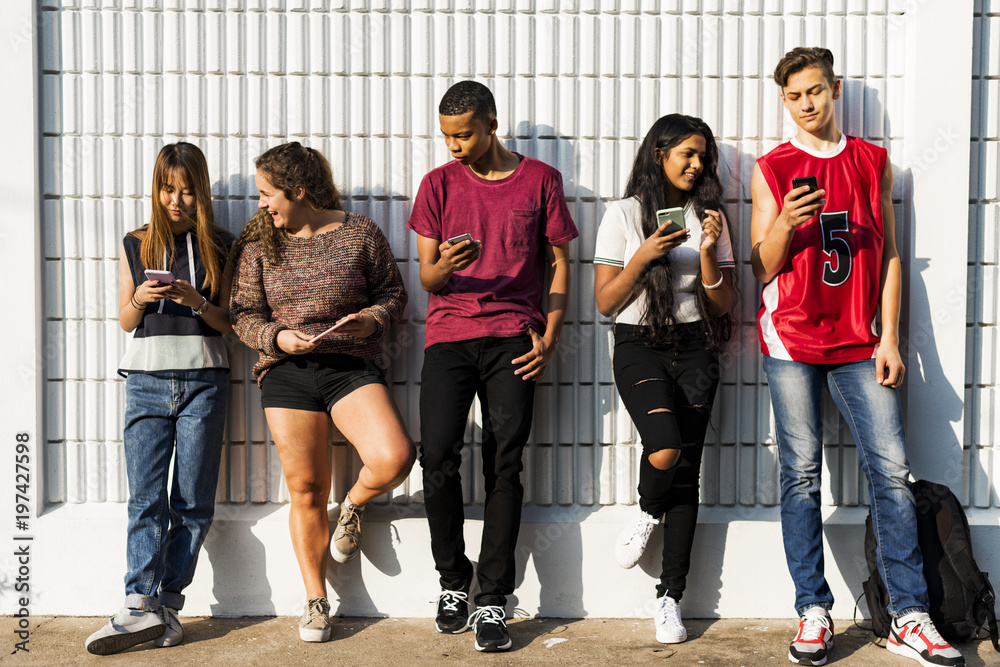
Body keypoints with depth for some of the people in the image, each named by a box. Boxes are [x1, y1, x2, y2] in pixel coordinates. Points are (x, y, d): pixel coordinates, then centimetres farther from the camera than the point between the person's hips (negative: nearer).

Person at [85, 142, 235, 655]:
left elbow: (227, 322, 6)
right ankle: (141, 605, -7)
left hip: (202, 378, -1)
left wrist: (196, 301, -13)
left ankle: (166, 602, 8)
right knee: (145, 499, -5)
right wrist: (141, 298, -9)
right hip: (147, 379, 1)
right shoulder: (136, 245, 12)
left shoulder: (220, 246, 9)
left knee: (192, 500, -1)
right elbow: (125, 321, 12)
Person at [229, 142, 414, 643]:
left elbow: (393, 292, 10)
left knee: (394, 457, -24)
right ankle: (315, 601, 21)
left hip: (352, 366, -1)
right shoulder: (259, 242, 8)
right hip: (286, 373, 1)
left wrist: (373, 320, -11)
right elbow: (245, 314, 8)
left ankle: (354, 506, 13)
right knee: (305, 490, 2)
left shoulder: (359, 233, 3)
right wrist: (278, 337, -11)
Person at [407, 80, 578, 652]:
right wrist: (444, 266, -15)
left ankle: (494, 600, 1)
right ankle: (453, 582, 10)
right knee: (438, 457, -10)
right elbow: (426, 275, 9)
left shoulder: (540, 179, 9)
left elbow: (559, 262, 11)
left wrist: (550, 336, 0)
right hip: (448, 334, 1)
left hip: (513, 337, -1)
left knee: (505, 465, -6)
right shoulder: (439, 183, 12)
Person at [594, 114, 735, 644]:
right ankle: (647, 511, 12)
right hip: (639, 346, -3)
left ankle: (669, 598, 10)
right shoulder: (624, 214, 3)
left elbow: (722, 305, 7)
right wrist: (644, 256, -14)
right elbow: (605, 302, -1)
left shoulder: (707, 217, 11)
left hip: (693, 348, 3)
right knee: (664, 451, -25)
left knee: (687, 471, -1)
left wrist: (707, 252, -8)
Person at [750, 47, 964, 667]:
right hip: (792, 339, -1)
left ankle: (909, 617, 4)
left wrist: (889, 337, 3)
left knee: (892, 469, -4)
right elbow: (763, 269, 2)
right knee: (802, 474, 0)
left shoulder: (873, 161, 11)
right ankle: (814, 611, 8)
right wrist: (785, 222, -18)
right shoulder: (771, 169, 5)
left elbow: (888, 254, 11)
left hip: (858, 343, 2)